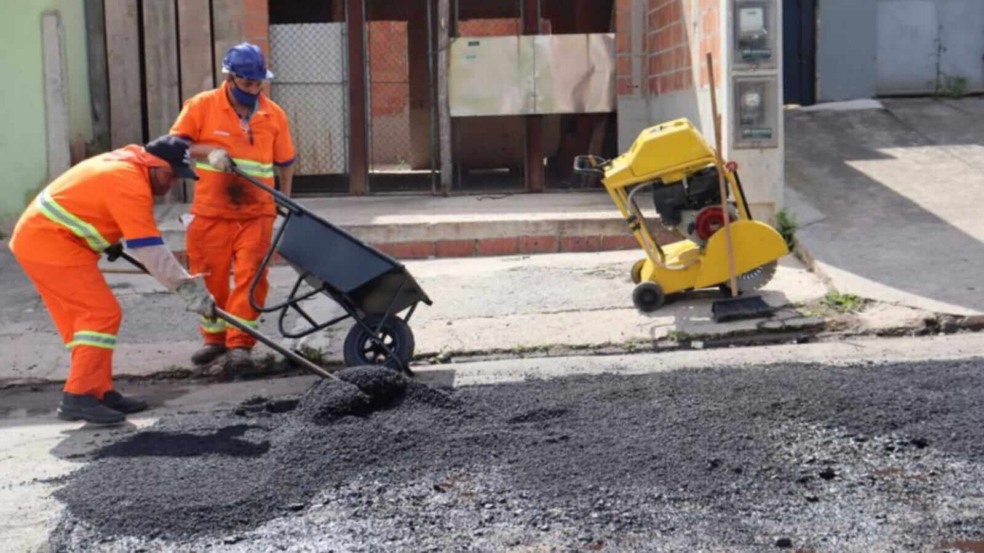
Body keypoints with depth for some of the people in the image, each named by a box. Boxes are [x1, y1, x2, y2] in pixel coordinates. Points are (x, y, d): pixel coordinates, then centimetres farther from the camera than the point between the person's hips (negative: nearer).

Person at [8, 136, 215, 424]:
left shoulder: (128, 160, 8)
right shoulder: (130, 184, -21)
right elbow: (150, 251, -23)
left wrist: (110, 240, 30)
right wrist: (188, 287, -20)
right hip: (52, 244, -10)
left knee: (84, 316, 12)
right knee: (102, 314, -11)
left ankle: (100, 392, 16)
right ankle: (77, 398, -10)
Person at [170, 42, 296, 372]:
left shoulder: (274, 114, 4)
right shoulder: (202, 106, -2)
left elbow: (284, 164, 13)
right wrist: (208, 151, -18)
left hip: (256, 212, 0)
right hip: (211, 211, 0)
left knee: (250, 276, -9)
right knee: (209, 278, 9)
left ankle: (239, 344, -5)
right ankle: (215, 338, 27)